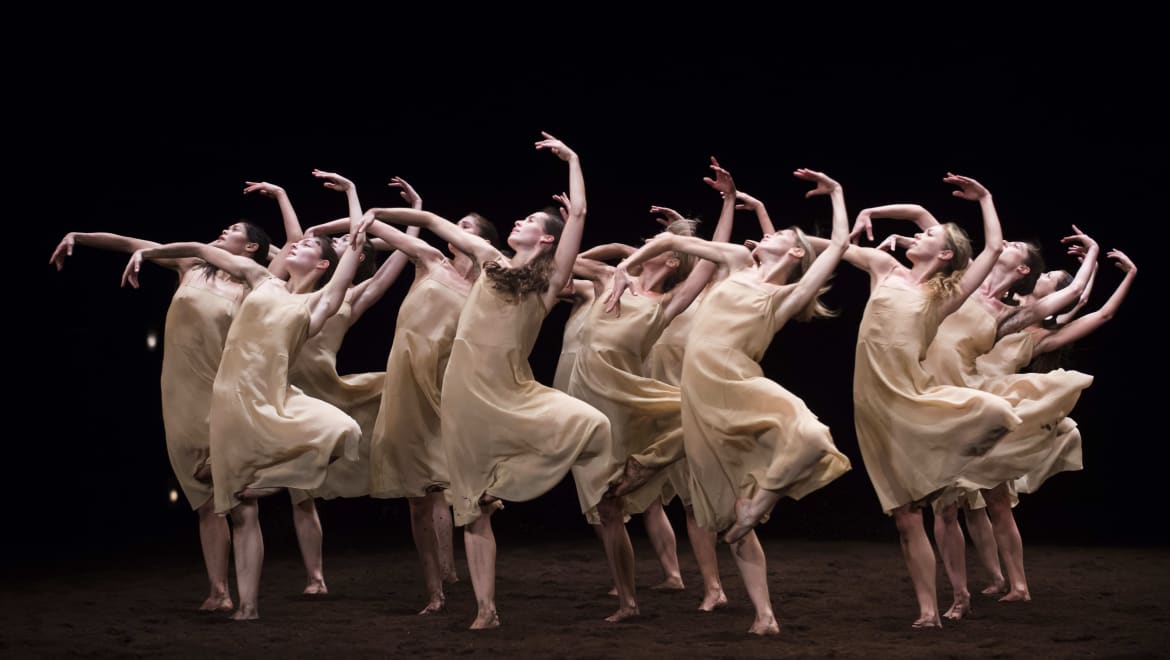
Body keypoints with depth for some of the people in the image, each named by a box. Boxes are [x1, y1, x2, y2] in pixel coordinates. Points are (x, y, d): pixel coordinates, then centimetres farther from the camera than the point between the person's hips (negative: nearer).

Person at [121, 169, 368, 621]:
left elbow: (356, 245, 1)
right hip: (231, 403, 2)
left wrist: (351, 190, 9)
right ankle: (247, 605, 9)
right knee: (242, 513, 2)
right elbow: (203, 250, 24)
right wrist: (147, 252, 20)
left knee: (343, 433, -28)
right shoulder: (264, 282, 16)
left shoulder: (318, 304, 7)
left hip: (273, 405, -2)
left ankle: (265, 481, -9)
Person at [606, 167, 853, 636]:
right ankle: (763, 616, 7)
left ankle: (756, 505, -9)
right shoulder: (737, 262, 20)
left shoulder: (788, 296, 14)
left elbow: (840, 244, 13)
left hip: (739, 389, -2)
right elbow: (671, 241, 25)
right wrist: (624, 268, 17)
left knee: (811, 440, -32)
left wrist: (836, 192, 22)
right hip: (702, 398, 2)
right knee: (732, 521, 2)